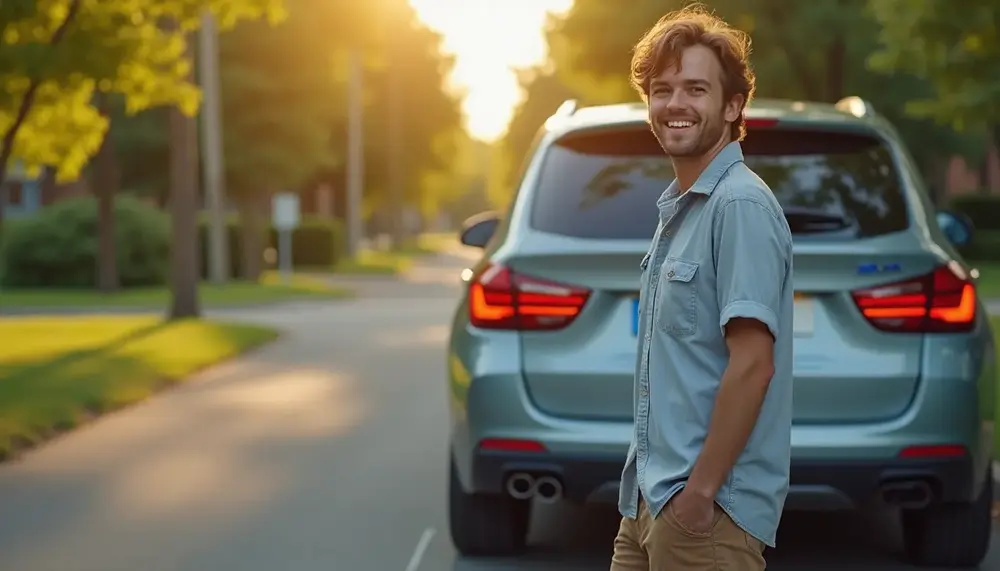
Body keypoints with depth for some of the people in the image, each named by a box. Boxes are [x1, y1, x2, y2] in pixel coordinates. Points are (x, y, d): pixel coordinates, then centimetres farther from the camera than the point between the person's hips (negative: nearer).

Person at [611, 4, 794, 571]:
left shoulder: (742, 205, -15)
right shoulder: (677, 209, 13)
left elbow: (752, 364, -20)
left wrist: (700, 491, -19)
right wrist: (650, 489, 16)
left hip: (709, 504, -8)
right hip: (652, 496, 9)